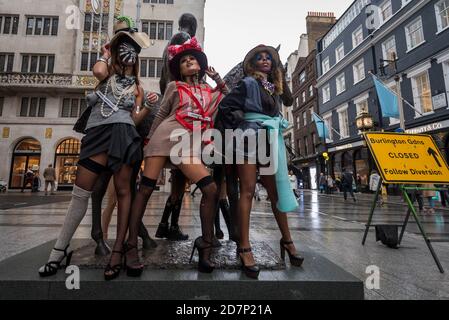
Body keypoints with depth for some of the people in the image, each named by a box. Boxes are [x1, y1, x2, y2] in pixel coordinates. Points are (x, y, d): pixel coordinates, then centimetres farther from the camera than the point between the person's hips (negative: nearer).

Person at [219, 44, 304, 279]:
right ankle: (244, 247, -3)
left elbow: (287, 102, 25)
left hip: (270, 140, 6)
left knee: (276, 190, 7)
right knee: (248, 191, -9)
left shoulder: (274, 86, 21)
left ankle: (287, 240, 19)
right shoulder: (248, 83, 2)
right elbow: (225, 106, -6)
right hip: (250, 137, -6)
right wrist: (238, 129, -5)